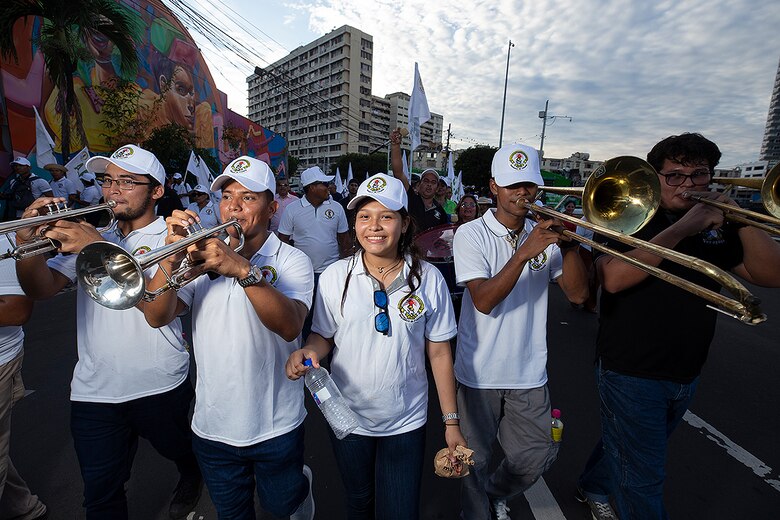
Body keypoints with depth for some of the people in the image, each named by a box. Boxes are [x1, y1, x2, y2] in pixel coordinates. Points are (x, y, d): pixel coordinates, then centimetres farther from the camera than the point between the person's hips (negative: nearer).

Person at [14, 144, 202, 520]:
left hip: (160, 387, -3)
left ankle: (191, 478, 56)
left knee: (181, 452, 24)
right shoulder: (87, 235, 9)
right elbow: (42, 289, -1)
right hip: (93, 390, 4)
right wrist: (27, 242, -19)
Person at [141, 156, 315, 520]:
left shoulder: (291, 261, -11)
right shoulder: (203, 253, 0)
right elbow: (157, 317, -10)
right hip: (213, 425, 3)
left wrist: (243, 269, -39)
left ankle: (301, 484, 50)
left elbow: (290, 326, -28)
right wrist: (172, 258, -25)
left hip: (274, 425, -3)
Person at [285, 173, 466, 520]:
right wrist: (308, 352, -24)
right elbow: (323, 336, 0)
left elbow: (439, 352, -5)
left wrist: (451, 421, -2)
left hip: (406, 422, -1)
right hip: (347, 416, 1)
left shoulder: (429, 279, -11)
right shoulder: (334, 276, -10)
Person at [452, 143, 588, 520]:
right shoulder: (472, 234, -11)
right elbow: (484, 301, -22)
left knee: (537, 456, 18)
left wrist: (569, 244, -18)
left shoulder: (544, 234, 2)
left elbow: (577, 294, -5)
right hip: (480, 372, -4)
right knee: (475, 460, 13)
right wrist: (524, 253, -30)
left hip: (529, 372, 4)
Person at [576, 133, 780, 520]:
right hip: (631, 372, -6)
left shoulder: (718, 225, 5)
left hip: (686, 374, 6)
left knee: (624, 445, 26)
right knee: (642, 477, 5)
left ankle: (593, 488, 50)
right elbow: (613, 278, -28)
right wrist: (680, 230, -29)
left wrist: (742, 221, -16)